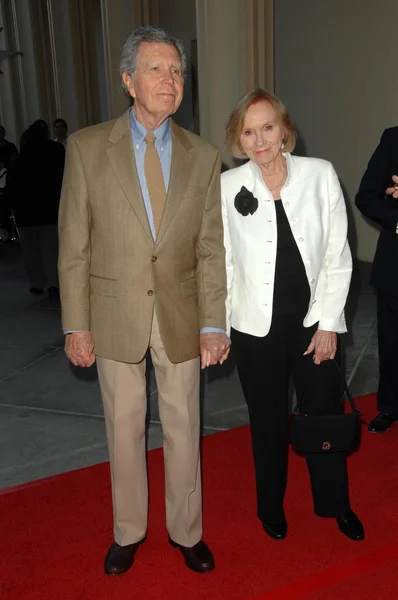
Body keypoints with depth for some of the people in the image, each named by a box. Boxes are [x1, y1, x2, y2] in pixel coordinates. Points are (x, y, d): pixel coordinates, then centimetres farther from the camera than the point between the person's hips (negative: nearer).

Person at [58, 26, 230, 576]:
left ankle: (186, 530, 35)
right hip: (115, 314, -1)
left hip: (181, 314, 1)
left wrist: (214, 324, -8)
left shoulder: (204, 157, 0)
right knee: (124, 426, 14)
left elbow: (211, 249, -1)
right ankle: (129, 531, 36)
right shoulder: (87, 147, -4)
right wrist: (76, 324, -6)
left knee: (183, 427, 13)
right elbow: (74, 246, -4)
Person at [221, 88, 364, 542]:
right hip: (256, 327, 0)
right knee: (268, 422, 15)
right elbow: (220, 263, -2)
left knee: (325, 414, 14)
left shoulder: (320, 174, -5)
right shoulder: (227, 186, -6)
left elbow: (338, 256, -2)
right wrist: (215, 329, -3)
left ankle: (336, 504, 41)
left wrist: (328, 323, -5)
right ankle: (271, 506, 41)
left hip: (312, 321, 1)